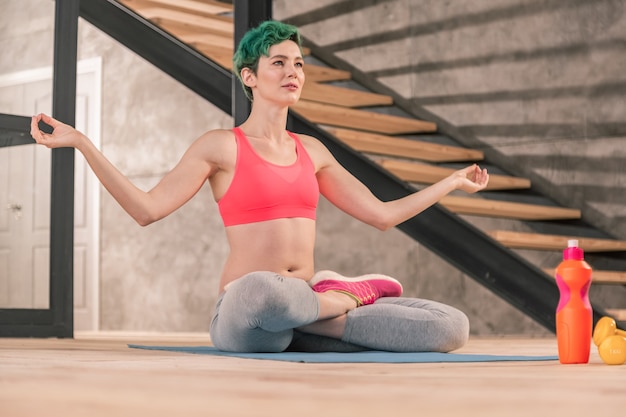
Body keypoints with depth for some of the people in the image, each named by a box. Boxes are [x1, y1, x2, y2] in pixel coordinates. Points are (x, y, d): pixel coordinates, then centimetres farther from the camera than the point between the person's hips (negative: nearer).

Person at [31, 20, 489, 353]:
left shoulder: (312, 151, 16)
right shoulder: (221, 145, 1)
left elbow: (383, 214, 21)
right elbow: (147, 208, -9)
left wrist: (453, 182, 26)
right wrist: (79, 141, -15)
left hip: (303, 312, 4)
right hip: (242, 319, -4)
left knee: (452, 327, -15)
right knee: (261, 291, -46)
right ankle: (349, 294, -14)